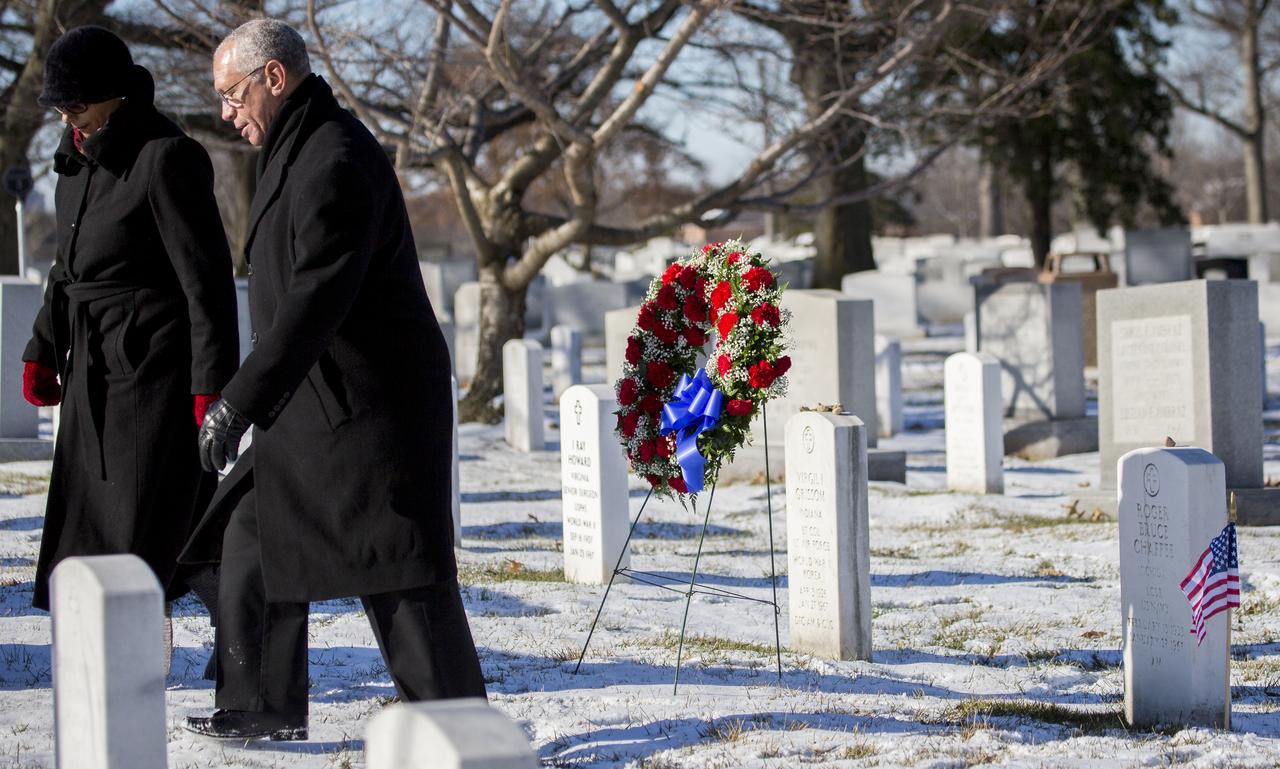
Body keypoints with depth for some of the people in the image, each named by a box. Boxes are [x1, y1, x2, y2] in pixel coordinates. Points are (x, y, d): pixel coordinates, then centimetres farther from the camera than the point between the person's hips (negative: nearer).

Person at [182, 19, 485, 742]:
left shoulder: (336, 162, -19)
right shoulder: (300, 152, 15)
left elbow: (315, 302, -26)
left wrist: (239, 404, -28)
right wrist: (247, 400, 24)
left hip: (369, 405, -11)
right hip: (317, 401, 11)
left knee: (398, 566, -8)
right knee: (255, 536, 14)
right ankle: (268, 707, 21)